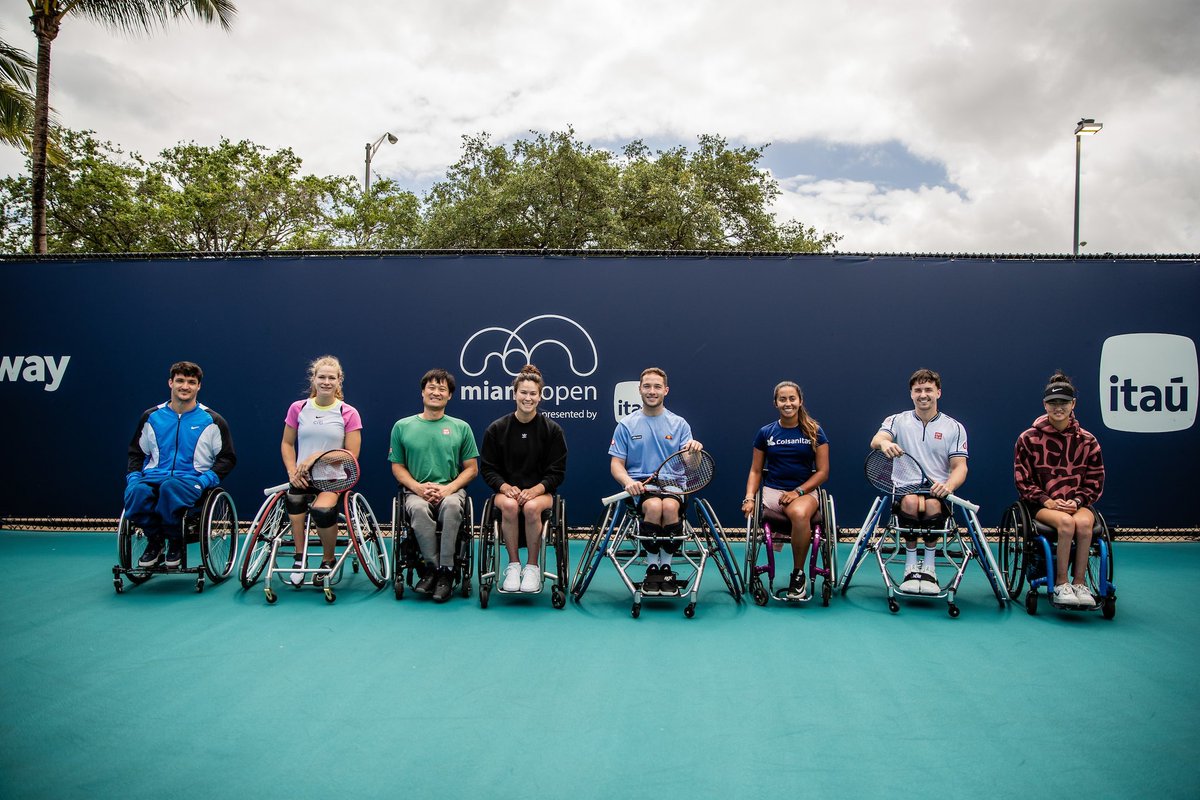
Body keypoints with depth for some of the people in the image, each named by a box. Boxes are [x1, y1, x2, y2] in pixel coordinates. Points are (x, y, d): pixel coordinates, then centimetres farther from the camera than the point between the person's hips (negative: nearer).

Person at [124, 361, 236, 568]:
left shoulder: (212, 421, 7)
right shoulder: (151, 417, 15)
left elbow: (227, 458, 8)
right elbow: (136, 452, 23)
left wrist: (206, 479, -8)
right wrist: (133, 476, 3)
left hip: (190, 480, -3)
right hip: (154, 477, 3)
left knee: (170, 488, -40)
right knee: (135, 492, -34)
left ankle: (175, 541, -12)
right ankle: (155, 539, -5)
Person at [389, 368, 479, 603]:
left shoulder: (461, 428, 11)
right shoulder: (402, 427, 11)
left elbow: (471, 469, 9)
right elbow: (398, 467, 10)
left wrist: (448, 488, -9)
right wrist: (419, 487, -9)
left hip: (451, 490, 0)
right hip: (416, 491, 0)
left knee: (452, 505, -37)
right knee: (418, 509, -37)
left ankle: (445, 570, -28)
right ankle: (432, 567, -23)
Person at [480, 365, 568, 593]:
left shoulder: (552, 429, 1)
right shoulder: (496, 429, 3)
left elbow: (557, 472, 0)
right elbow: (488, 468, 4)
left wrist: (534, 490, -16)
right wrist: (506, 487, -15)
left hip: (540, 491, 0)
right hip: (506, 490, 1)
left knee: (531, 507, -35)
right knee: (509, 505, -35)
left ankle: (532, 566, -16)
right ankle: (513, 564, -19)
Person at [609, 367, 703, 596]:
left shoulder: (679, 423, 10)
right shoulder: (626, 425, 9)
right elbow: (616, 464, 6)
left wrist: (695, 450, -20)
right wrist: (628, 481, -15)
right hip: (640, 486, -1)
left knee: (670, 506, -34)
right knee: (654, 506, -35)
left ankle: (666, 566, -13)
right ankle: (652, 566, -15)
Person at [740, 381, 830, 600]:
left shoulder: (814, 432, 7)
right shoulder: (766, 433, 11)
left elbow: (823, 471, 5)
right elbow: (755, 471, 14)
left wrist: (798, 491, -9)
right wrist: (749, 498, -3)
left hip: (805, 491, 0)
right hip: (773, 491, 0)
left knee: (800, 513, -38)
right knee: (797, 514, -36)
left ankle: (798, 574, -19)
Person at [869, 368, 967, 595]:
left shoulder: (954, 427, 11)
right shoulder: (897, 421, 10)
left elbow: (960, 467, 4)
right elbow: (875, 441, -10)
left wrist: (948, 485, -20)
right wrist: (884, 442, -37)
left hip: (938, 493, 0)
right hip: (904, 489, 0)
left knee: (932, 504, -35)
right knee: (911, 501, -35)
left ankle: (928, 566, -16)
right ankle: (911, 565, -18)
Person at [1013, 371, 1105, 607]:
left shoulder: (1087, 441, 7)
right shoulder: (1028, 439, 2)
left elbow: (1095, 482, 9)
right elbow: (1023, 481, 1)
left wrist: (1076, 501, -9)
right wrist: (1048, 501, -13)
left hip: (1076, 503, 2)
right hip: (1041, 505, -2)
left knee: (1083, 522, -33)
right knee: (1066, 521, -34)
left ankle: (1080, 584, -22)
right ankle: (1061, 585, -24)